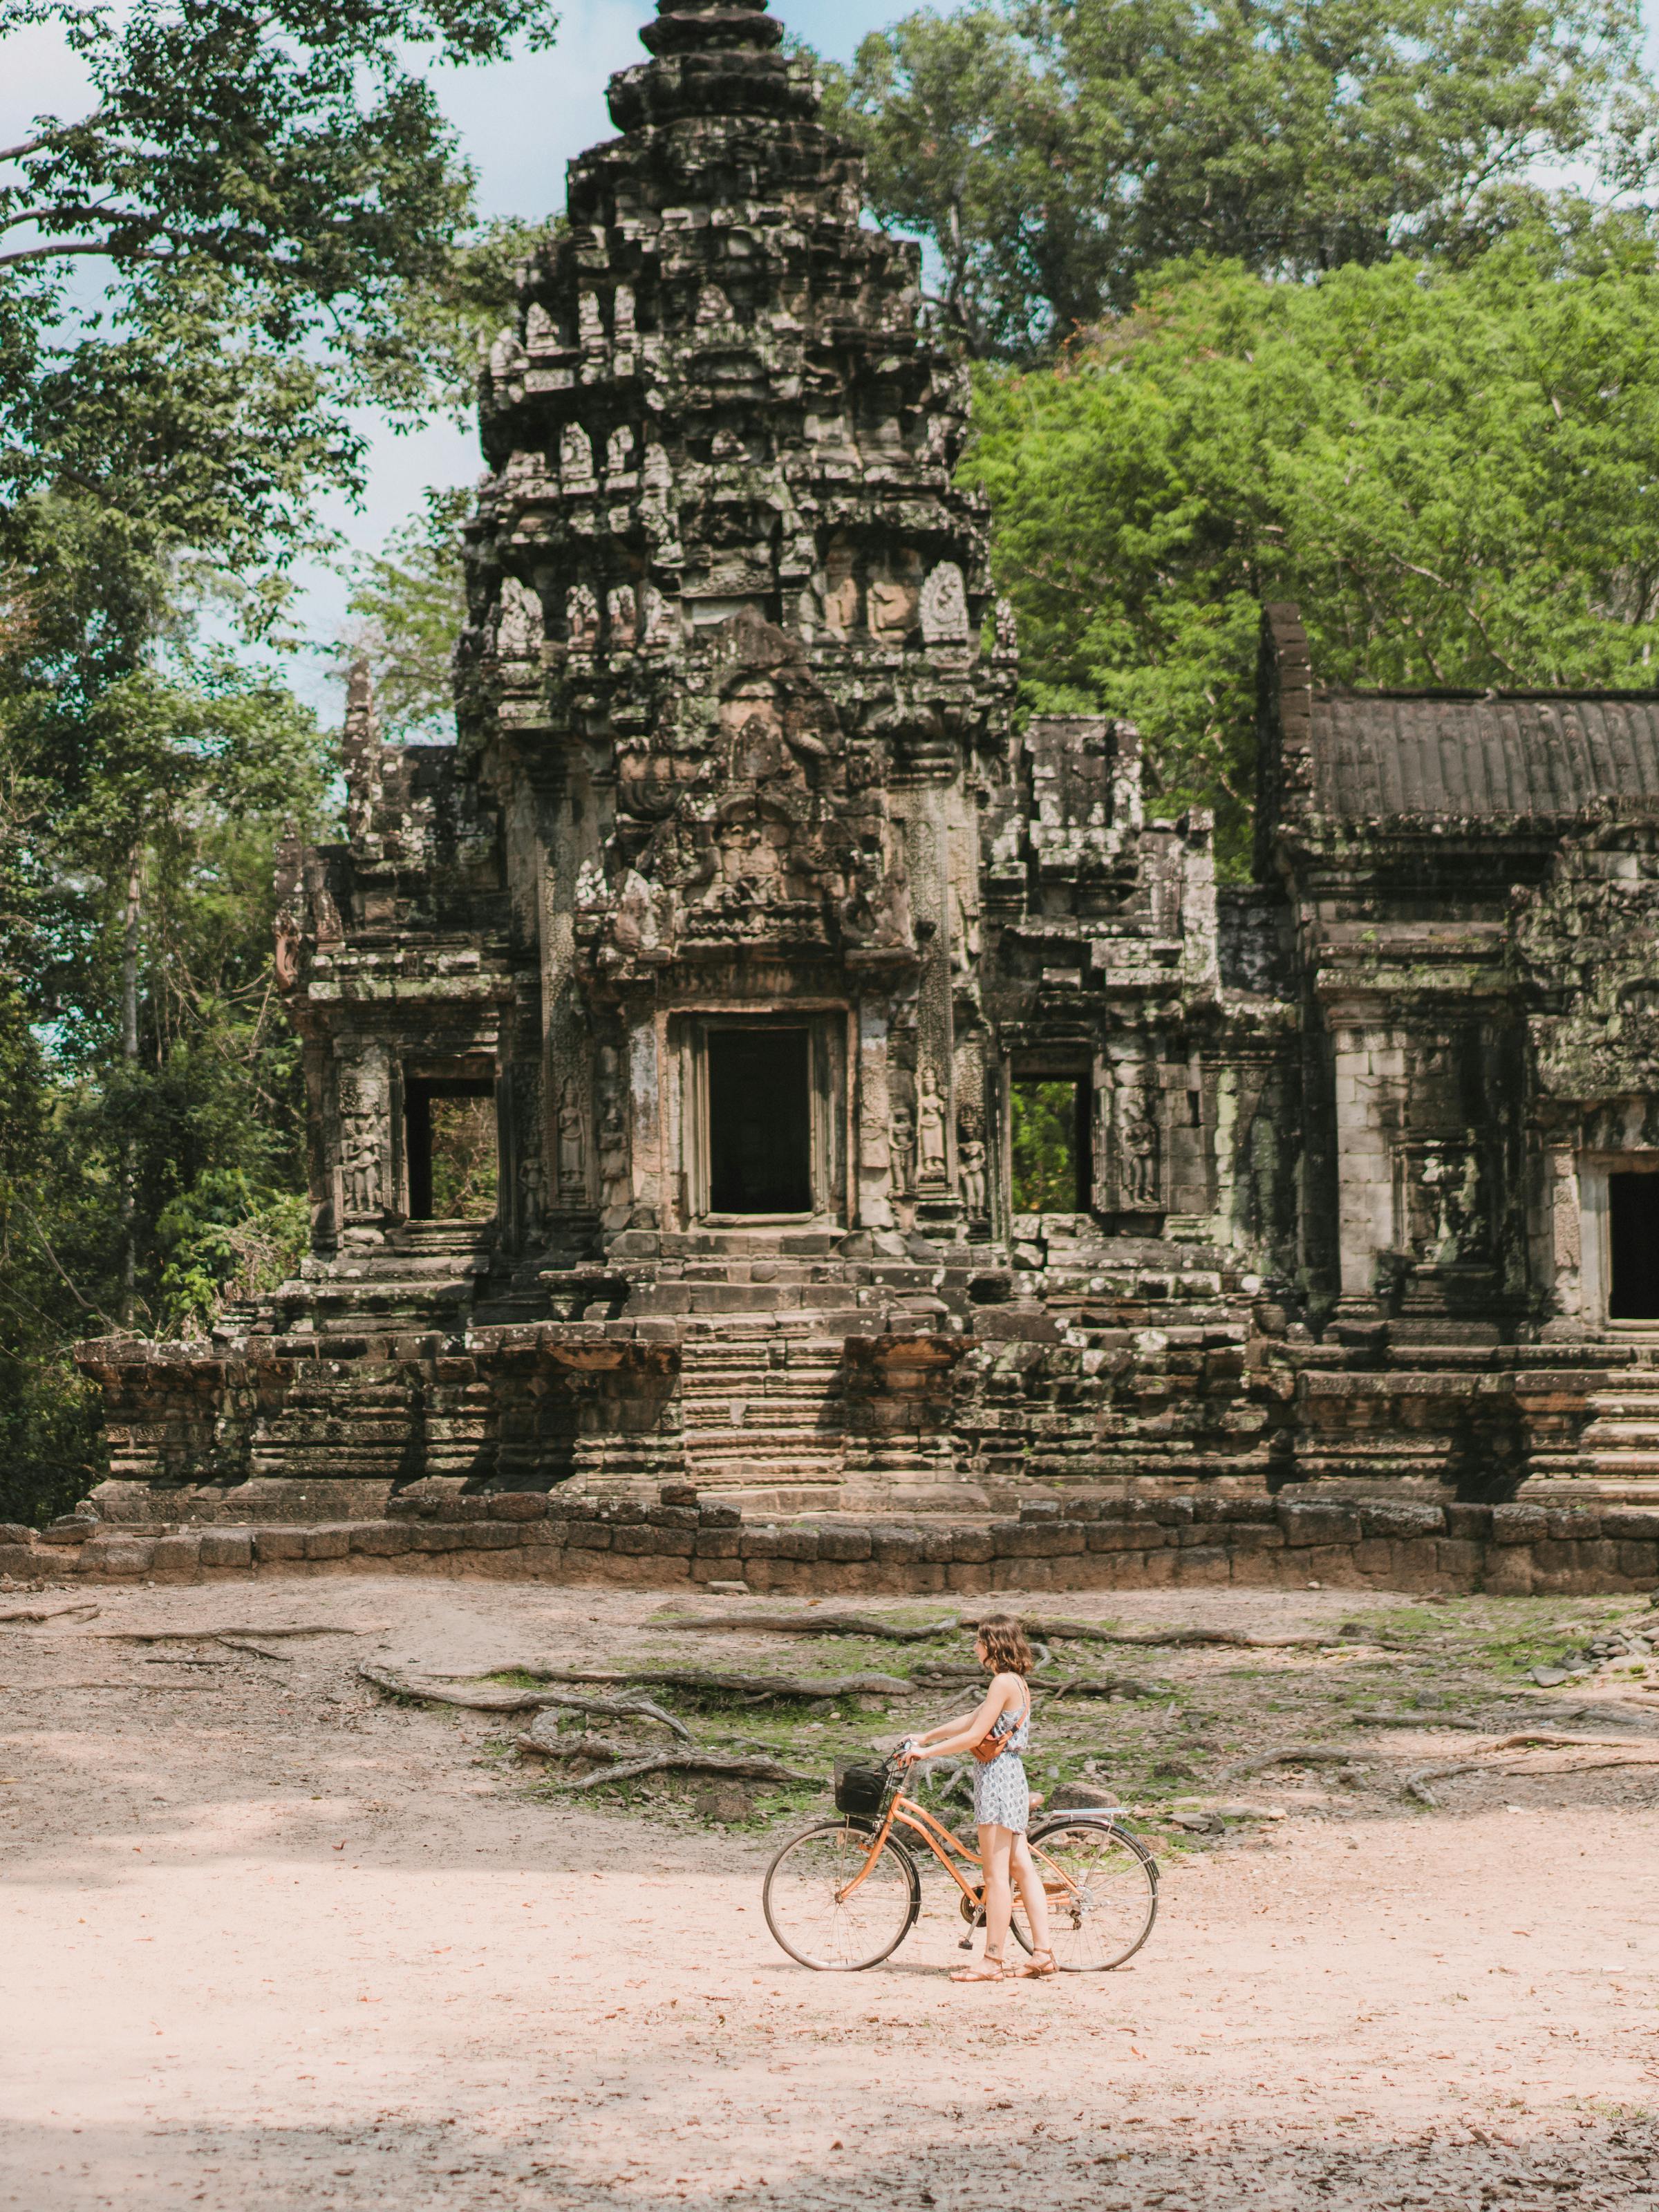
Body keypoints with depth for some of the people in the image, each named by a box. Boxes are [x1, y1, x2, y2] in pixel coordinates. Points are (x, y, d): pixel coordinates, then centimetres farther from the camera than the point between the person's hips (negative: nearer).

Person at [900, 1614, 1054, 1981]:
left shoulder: (1004, 1682, -15)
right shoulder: (1017, 1683, 15)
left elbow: (974, 1736, -17)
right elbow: (970, 1723, 22)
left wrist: (924, 1752, -10)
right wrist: (925, 1737, 23)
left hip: (996, 1774, -10)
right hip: (1012, 1776, 10)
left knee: (997, 1874, -7)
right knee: (1022, 1868, 8)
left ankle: (992, 1961, -5)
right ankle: (1043, 1954, 7)